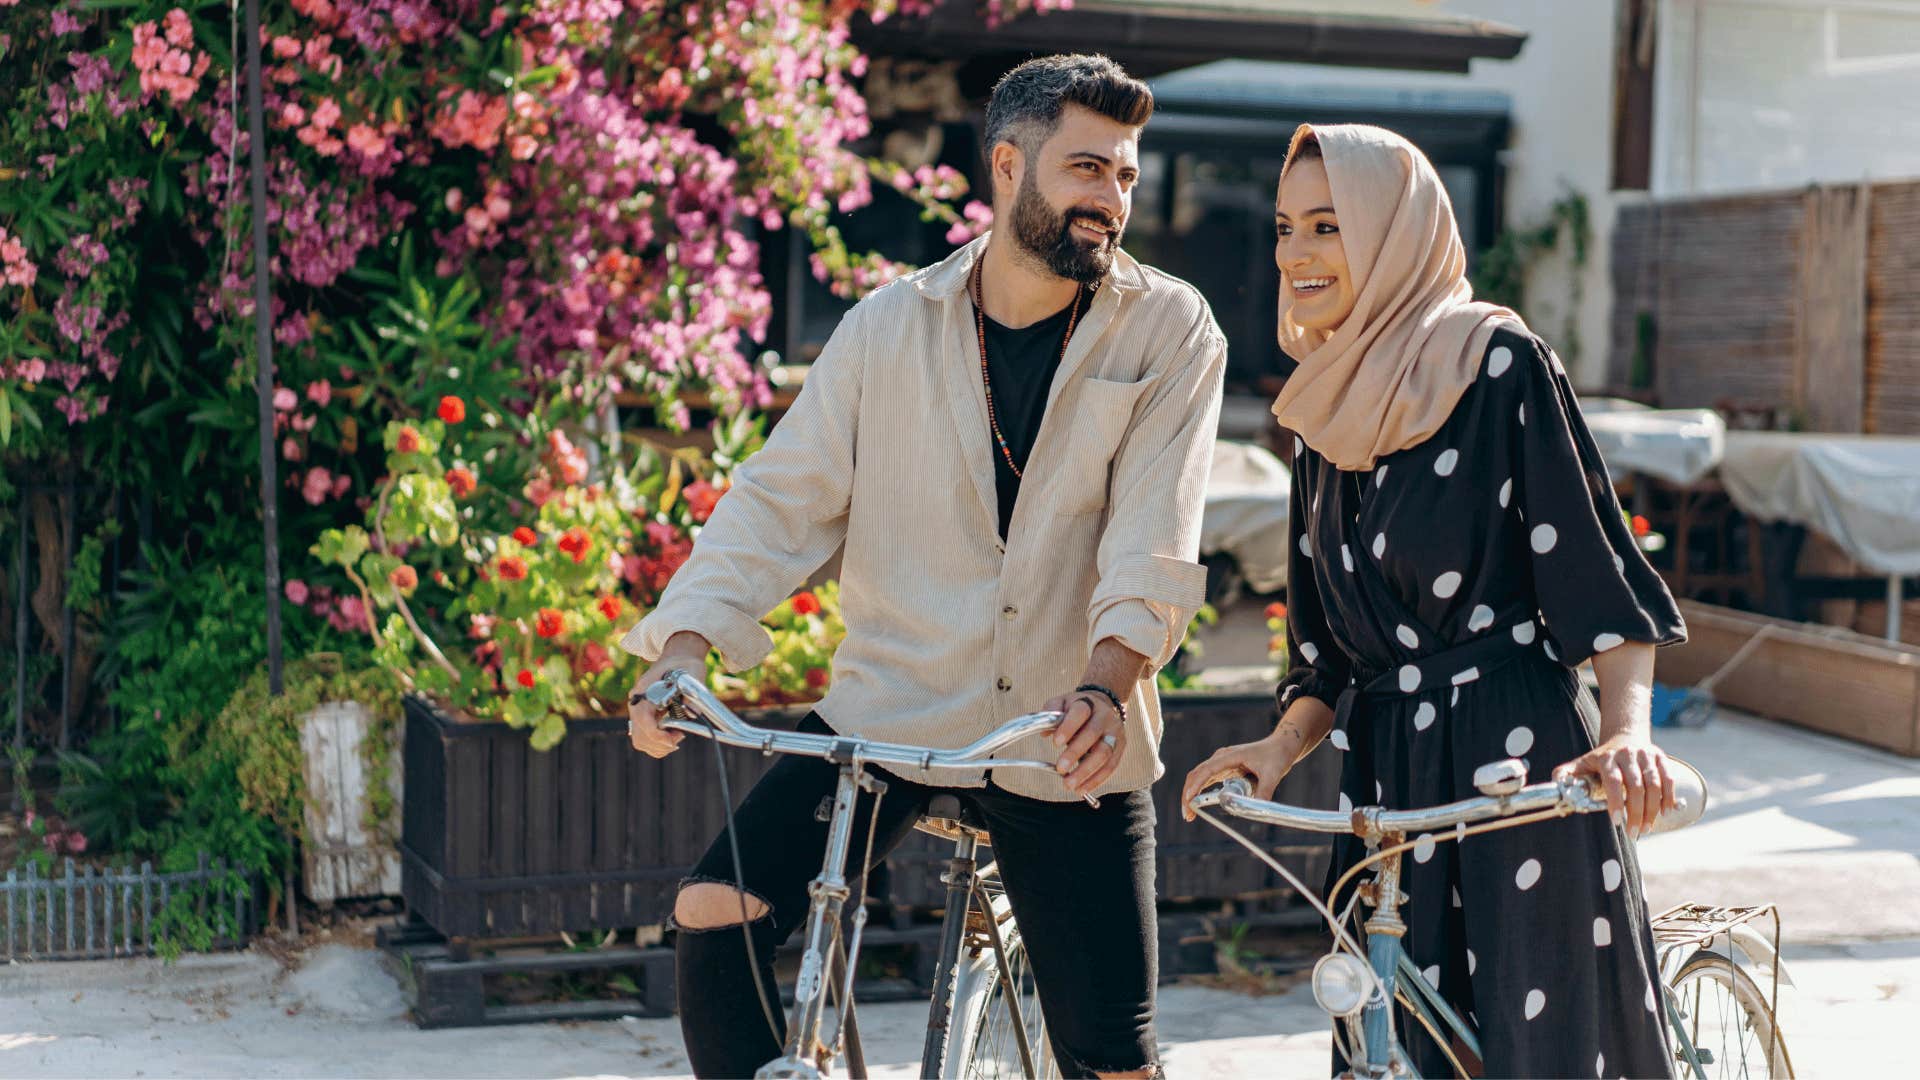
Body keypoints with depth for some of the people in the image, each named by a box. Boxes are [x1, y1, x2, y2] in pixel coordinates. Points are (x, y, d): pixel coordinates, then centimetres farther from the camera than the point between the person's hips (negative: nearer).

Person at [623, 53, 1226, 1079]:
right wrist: (683, 646, -16)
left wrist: (1104, 687, -30)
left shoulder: (1169, 330, -3)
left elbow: (1153, 537, -13)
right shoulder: (890, 326, 1)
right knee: (713, 915, -15)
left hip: (1067, 740, -1)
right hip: (891, 710, 1)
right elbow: (779, 499, -1)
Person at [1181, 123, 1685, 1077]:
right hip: (1386, 779, 6)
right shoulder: (1323, 409, 14)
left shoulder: (1499, 359, -5)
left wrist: (1627, 731, -22)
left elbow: (1595, 559, -10)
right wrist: (1281, 748, -1)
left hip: (1523, 760, -6)